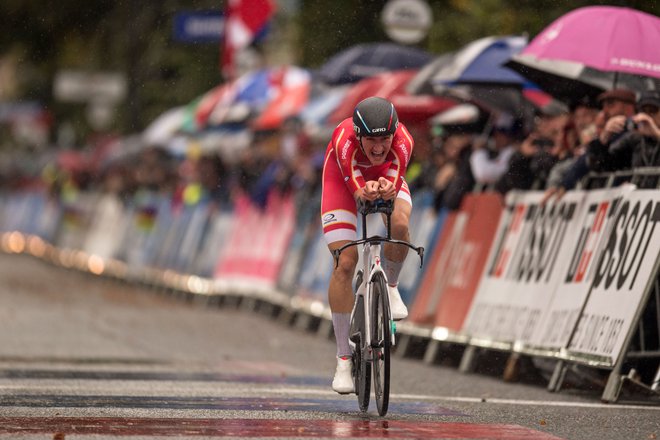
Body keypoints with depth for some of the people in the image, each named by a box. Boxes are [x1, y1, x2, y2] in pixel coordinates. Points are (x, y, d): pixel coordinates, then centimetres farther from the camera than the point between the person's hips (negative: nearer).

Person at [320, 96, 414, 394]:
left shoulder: (402, 141, -35)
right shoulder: (345, 141, -39)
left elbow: (393, 186, -38)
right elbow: (357, 191, -37)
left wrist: (387, 189, -61)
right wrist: (366, 192, -60)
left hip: (385, 176, 1)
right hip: (344, 178, -1)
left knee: (400, 223, -33)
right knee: (345, 263, -12)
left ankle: (390, 287, 0)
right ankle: (343, 358, -4)